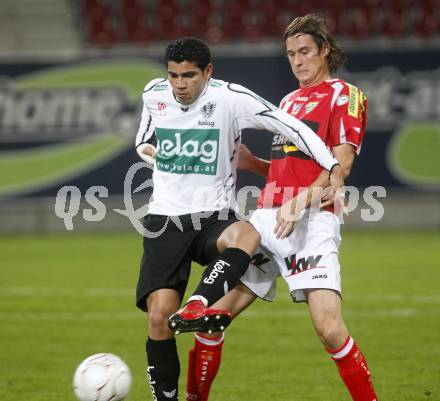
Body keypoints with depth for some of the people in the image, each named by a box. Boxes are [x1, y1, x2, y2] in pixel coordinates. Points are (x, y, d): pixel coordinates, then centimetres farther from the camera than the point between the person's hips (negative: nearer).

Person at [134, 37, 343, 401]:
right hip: (165, 220, 3)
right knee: (159, 316, -11)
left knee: (246, 235, -40)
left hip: (214, 218, -3)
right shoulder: (154, 94, 5)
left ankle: (197, 306, -59)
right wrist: (150, 151, 1)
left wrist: (333, 166, -16)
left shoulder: (230, 98, -8)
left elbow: (288, 125, -9)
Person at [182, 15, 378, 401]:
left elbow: (341, 163, -10)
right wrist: (253, 163, 11)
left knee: (329, 328, -20)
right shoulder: (289, 101, 23)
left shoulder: (345, 95, 1)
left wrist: (299, 202, -22)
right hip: (267, 218, 7)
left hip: (311, 222, -7)